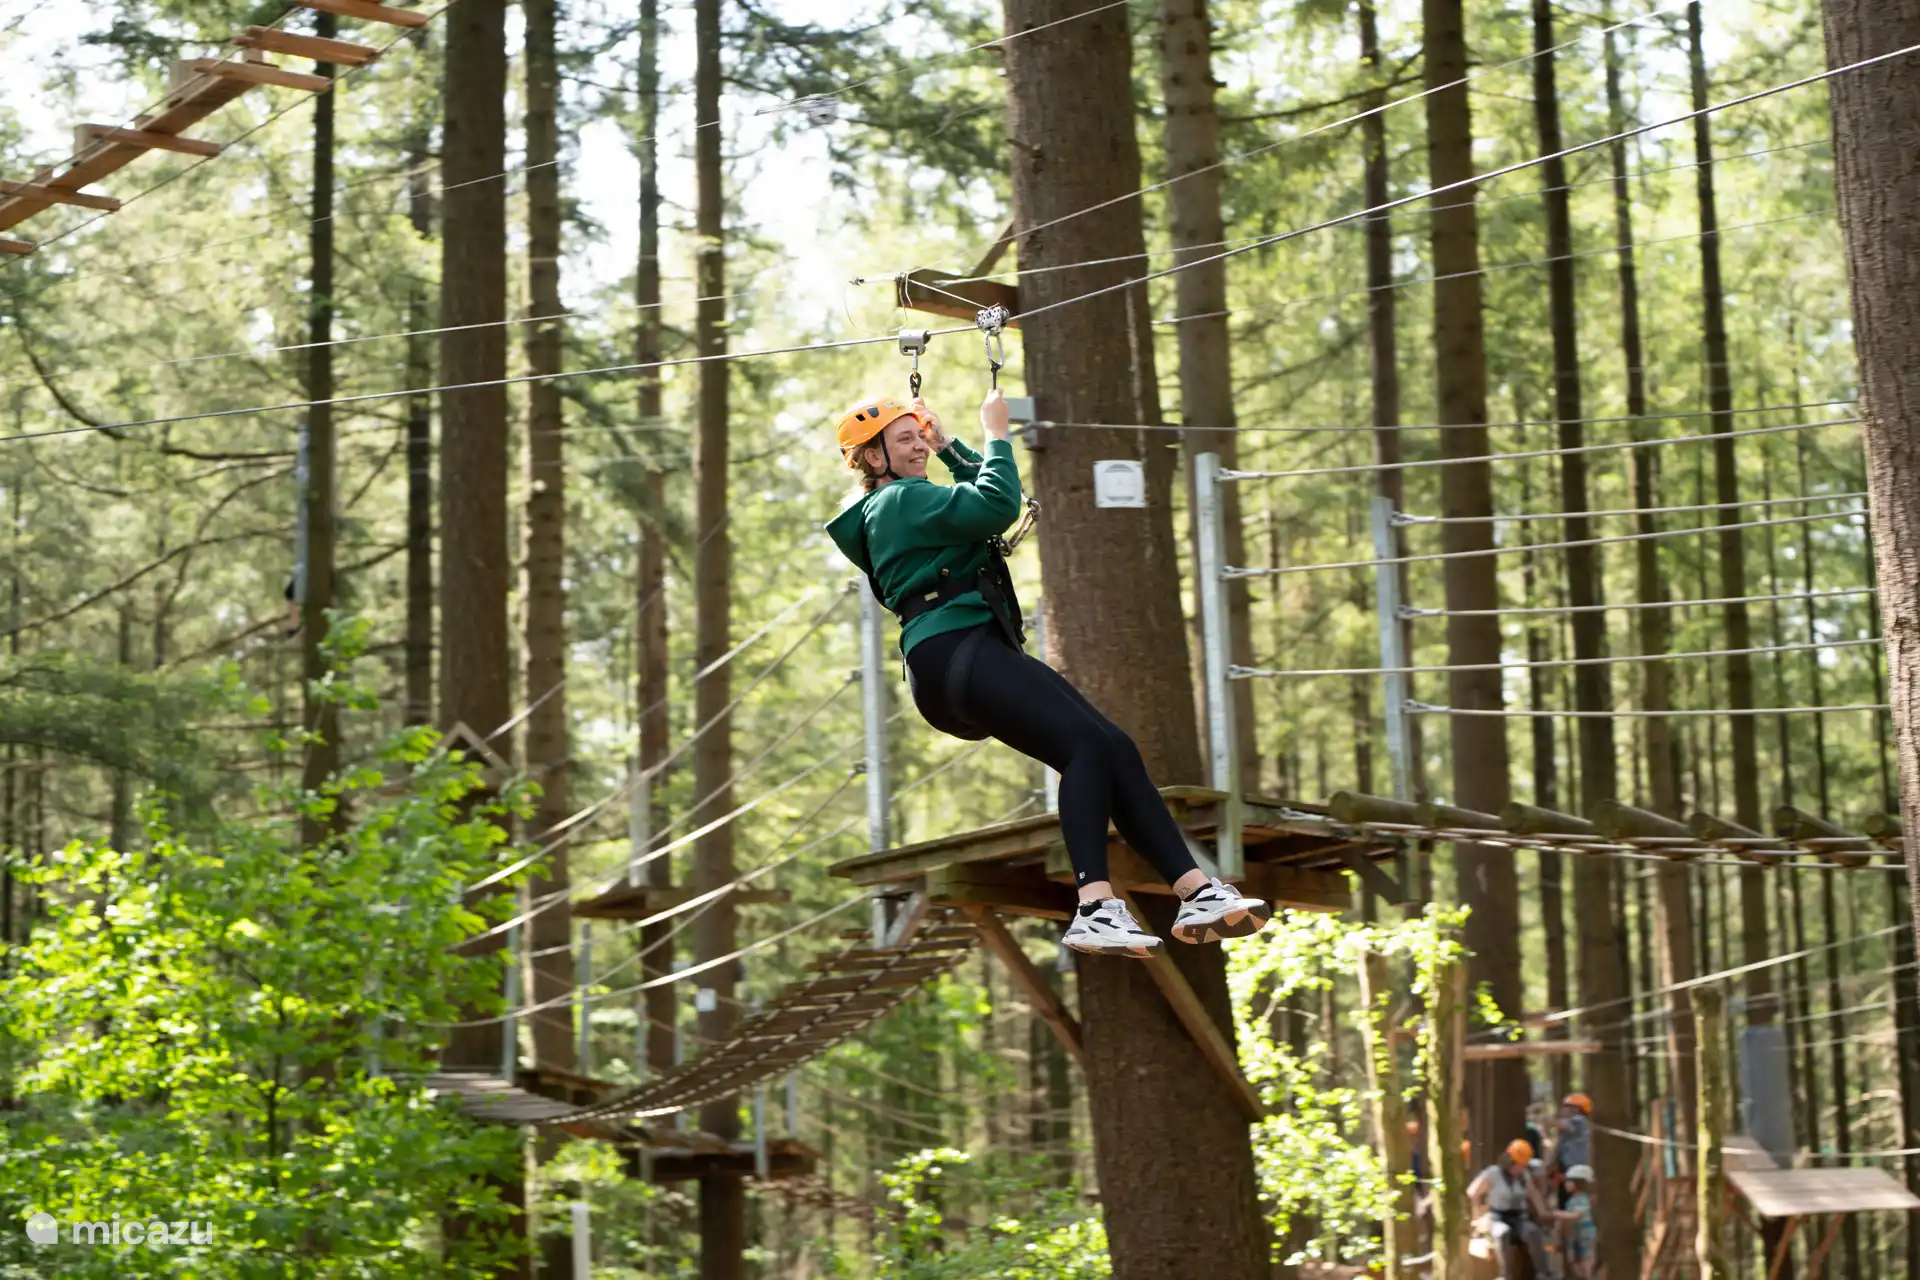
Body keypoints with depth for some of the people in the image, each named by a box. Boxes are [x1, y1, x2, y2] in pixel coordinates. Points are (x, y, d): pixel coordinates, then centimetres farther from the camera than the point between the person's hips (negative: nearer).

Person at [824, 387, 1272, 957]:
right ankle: (1095, 908, -37)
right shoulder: (900, 500, -5)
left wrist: (944, 443, 34)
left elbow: (981, 493, 42)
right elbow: (997, 504, -17)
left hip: (983, 653, 10)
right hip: (953, 654, -10)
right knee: (1089, 745, -27)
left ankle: (1198, 892, -13)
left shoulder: (899, 503, 27)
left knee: (1115, 750, -5)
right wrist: (996, 433, -4)